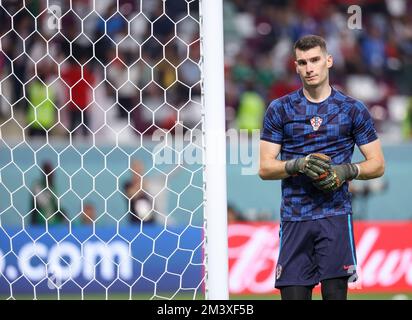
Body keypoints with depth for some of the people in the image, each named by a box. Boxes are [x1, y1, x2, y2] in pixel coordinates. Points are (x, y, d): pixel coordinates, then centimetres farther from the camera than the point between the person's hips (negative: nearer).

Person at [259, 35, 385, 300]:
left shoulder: (353, 109, 6)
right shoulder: (280, 109, 8)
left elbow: (377, 165, 7)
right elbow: (265, 168, 5)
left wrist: (347, 171, -12)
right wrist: (299, 165, -13)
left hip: (335, 216, -1)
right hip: (294, 218, 1)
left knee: (335, 292, -9)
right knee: (293, 294, -2)